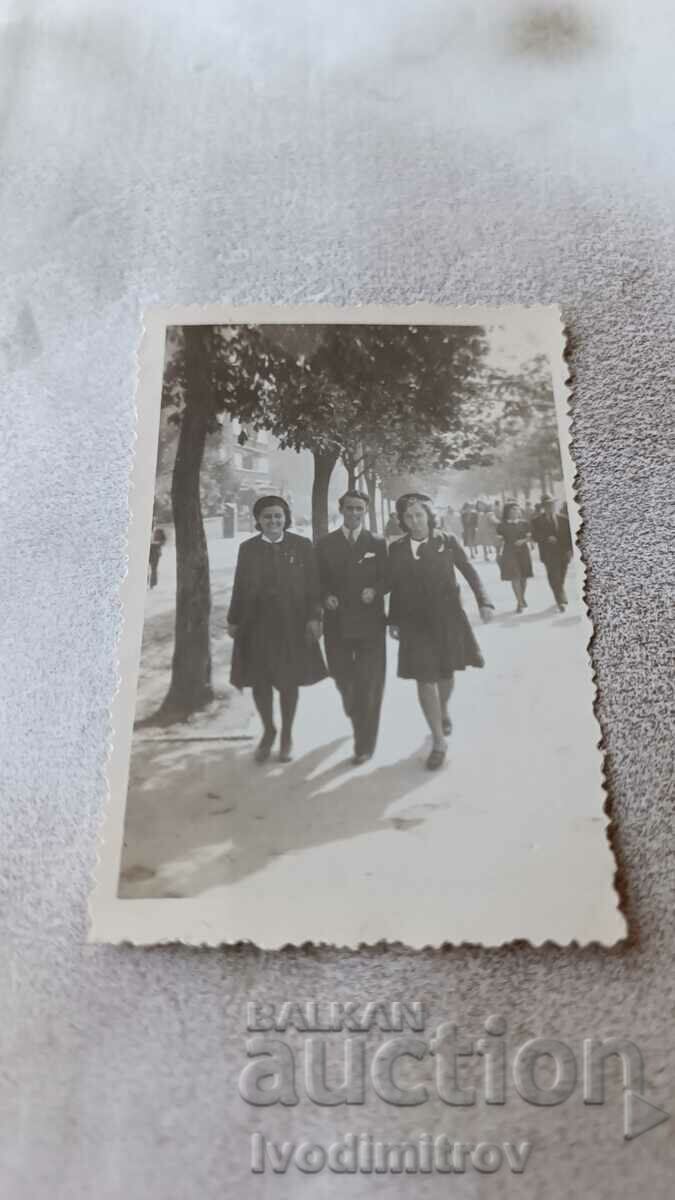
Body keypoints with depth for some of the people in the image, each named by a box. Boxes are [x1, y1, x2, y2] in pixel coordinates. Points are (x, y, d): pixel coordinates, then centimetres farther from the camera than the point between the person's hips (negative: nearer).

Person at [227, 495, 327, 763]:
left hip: (292, 625, -1)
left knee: (288, 682, 10)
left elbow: (313, 584, -3)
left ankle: (286, 736, 28)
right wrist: (233, 620, 6)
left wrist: (314, 617, -9)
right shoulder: (247, 548, 4)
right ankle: (268, 731, 29)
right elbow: (240, 587, 6)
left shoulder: (302, 546, -2)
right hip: (256, 624, 2)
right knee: (259, 682, 6)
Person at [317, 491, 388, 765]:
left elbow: (386, 578, 3)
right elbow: (319, 580, 7)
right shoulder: (325, 544, 5)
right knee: (343, 678, 12)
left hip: (369, 622, -1)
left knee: (368, 684, -1)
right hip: (337, 623, 2)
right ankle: (356, 717, 45)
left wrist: (374, 590, -17)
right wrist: (326, 596, -13)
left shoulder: (377, 543, 3)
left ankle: (365, 745, 9)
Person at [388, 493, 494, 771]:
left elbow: (469, 572, 0)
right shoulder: (397, 549, 1)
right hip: (415, 621, 0)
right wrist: (393, 620, 7)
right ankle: (438, 741, 3)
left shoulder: (447, 542, -3)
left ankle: (444, 711, 47)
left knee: (445, 672, 15)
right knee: (425, 678, -4)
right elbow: (395, 587, 6)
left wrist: (483, 601, -11)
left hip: (447, 618, 0)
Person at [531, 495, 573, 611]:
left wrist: (569, 549, -3)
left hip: (564, 553, 3)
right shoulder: (537, 521, 2)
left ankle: (560, 600, 24)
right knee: (554, 578, -11)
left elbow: (569, 535, 9)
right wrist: (546, 538, -23)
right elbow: (535, 536, -6)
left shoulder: (564, 518, 10)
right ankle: (562, 601, -12)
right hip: (549, 554, -3)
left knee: (560, 579, 9)